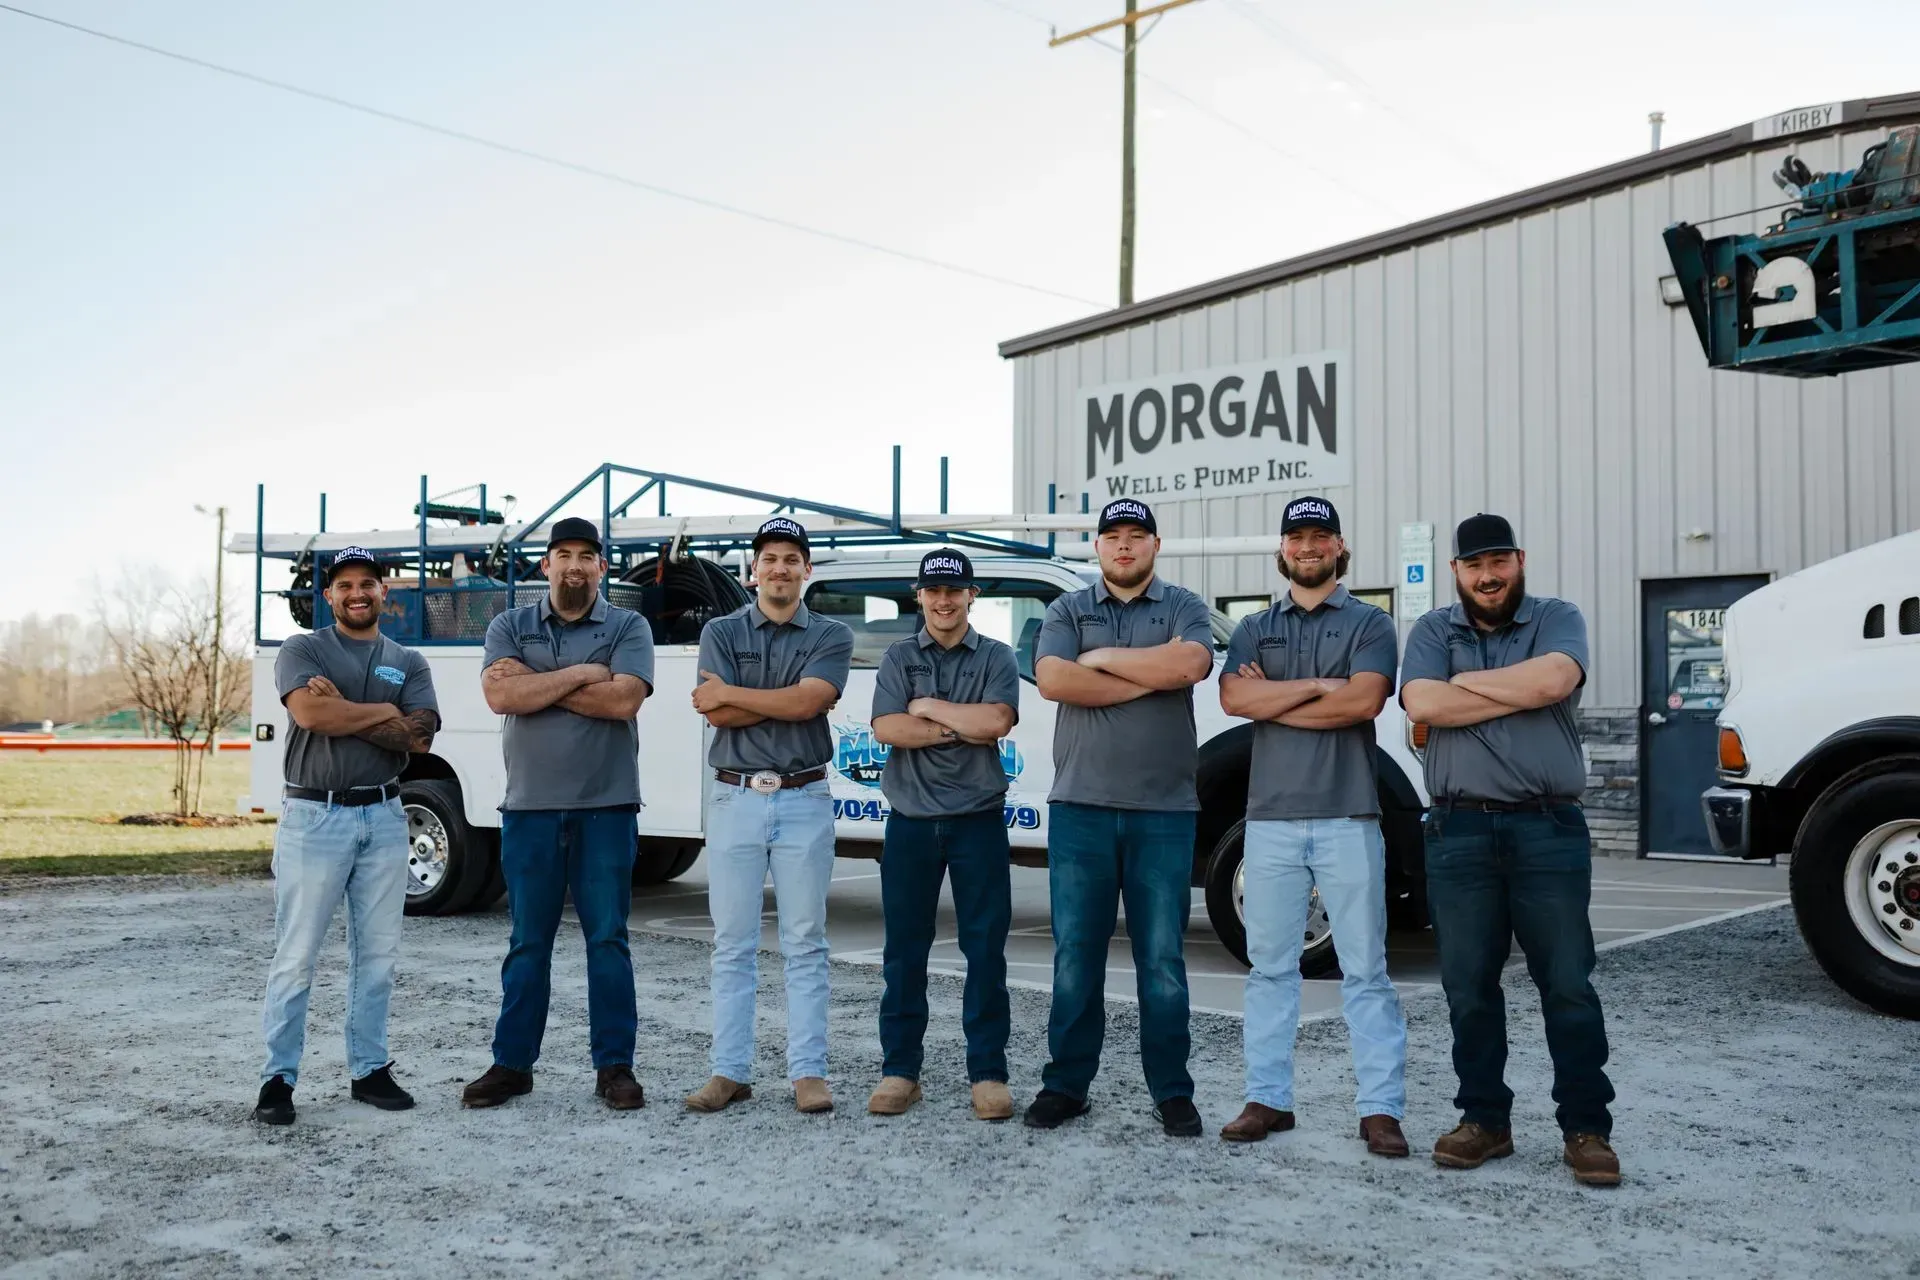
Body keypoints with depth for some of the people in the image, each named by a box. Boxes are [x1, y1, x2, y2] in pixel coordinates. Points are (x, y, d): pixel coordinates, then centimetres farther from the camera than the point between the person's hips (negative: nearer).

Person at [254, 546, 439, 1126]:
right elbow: (311, 714, -18)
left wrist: (345, 712, -13)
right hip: (315, 816, -4)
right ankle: (278, 1077, 7)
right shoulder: (302, 650, 2)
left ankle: (369, 1069, 19)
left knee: (377, 954, 9)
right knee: (296, 957, -2)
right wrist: (384, 711, -9)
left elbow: (419, 736, -5)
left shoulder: (408, 662, 11)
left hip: (383, 817, 4)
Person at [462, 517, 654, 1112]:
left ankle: (614, 1066, 12)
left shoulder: (628, 627, 3)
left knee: (608, 939, 4)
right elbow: (500, 696, -10)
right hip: (530, 808, 1)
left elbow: (623, 701, -14)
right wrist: (581, 673, -11)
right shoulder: (509, 627, 8)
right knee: (528, 942, 9)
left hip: (605, 809, -1)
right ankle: (512, 1064, 18)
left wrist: (536, 683, -10)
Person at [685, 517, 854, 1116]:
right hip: (736, 798, 1)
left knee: (805, 945, 3)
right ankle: (730, 1072, 11)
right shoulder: (721, 632, 7)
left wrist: (730, 694, -8)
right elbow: (719, 716, -8)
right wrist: (788, 700, -10)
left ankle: (808, 1072, 9)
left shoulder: (831, 636, 5)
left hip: (805, 801, -1)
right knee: (733, 945, 4)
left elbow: (809, 702, -13)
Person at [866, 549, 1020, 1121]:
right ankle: (899, 1070, 15)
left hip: (978, 821, -1)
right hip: (911, 822, 1)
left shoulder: (996, 658, 5)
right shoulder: (898, 657, 8)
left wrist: (928, 707, -7)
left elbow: (997, 721, -13)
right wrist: (962, 728, -11)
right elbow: (886, 728, -7)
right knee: (904, 950, 6)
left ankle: (988, 1072, 9)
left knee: (986, 950, 2)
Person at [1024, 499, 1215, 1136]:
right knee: (1074, 955, 5)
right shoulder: (1068, 610, 10)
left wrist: (1101, 658, -7)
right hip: (1080, 807, 1)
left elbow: (1191, 664, -14)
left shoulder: (1183, 607, 8)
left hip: (1164, 809, -1)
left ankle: (1172, 1091, 14)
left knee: (1163, 959, 4)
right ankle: (1066, 1084, 15)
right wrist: (1150, 675, -9)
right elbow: (1052, 680, -9)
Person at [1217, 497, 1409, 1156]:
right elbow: (1234, 697, -4)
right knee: (1270, 966, 6)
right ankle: (1267, 1098, 13)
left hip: (1347, 818, -2)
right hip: (1271, 817, 3)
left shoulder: (1369, 624, 7)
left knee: (1365, 969, 0)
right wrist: (1316, 687, -8)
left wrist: (1273, 701, -5)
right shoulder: (1255, 629, 15)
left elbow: (1364, 701, -10)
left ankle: (1381, 1108, 4)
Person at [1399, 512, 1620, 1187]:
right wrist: (1520, 694, -6)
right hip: (1460, 832, 2)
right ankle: (1484, 1119, 19)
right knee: (1468, 987, 7)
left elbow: (1552, 680, -15)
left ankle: (1586, 1127, 11)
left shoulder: (1558, 619, 7)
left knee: (1568, 984, 1)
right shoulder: (1432, 631, 11)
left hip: (1548, 829, -1)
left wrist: (1463, 681, -4)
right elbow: (1421, 705, -8)